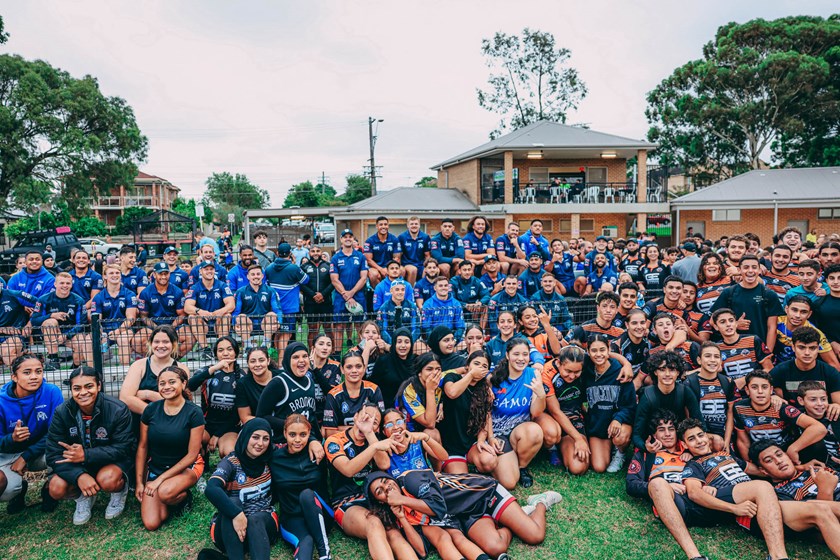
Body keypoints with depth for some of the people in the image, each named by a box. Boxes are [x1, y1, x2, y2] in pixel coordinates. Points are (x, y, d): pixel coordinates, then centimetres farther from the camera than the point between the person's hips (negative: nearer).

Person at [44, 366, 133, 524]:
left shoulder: (118, 410, -22)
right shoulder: (61, 413, -14)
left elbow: (122, 449, -21)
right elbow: (54, 455, -16)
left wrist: (86, 455, -33)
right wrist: (79, 476, -33)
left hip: (113, 462, -3)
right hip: (77, 465, 3)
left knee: (107, 481, -35)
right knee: (56, 489, -24)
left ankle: (119, 492, 4)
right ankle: (83, 497, 11)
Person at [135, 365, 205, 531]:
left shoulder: (194, 413, -15)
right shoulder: (151, 409, -6)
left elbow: (192, 455, -13)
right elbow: (142, 447, 3)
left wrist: (161, 479, -15)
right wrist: (139, 482, 0)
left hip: (186, 467, -3)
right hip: (155, 466, 3)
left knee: (165, 492, -35)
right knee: (151, 524, -13)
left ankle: (184, 496, 0)